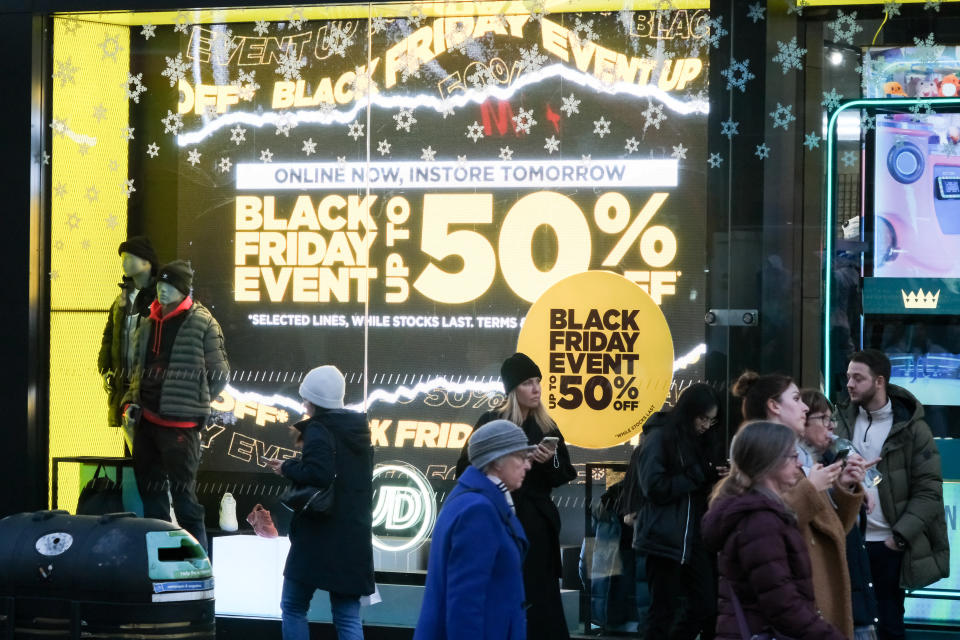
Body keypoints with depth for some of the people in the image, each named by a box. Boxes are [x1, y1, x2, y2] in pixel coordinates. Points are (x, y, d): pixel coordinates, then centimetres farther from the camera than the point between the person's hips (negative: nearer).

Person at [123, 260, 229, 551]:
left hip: (180, 423, -7)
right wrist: (131, 402, 11)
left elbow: (219, 373, -3)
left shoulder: (202, 323, -7)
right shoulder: (149, 325, 14)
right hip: (146, 420, 7)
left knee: (183, 493, -7)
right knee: (150, 491, 13)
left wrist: (193, 403, 2)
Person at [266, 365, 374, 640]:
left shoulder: (319, 430, -11)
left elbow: (317, 474, -25)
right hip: (355, 536, 7)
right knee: (348, 615, 5)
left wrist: (287, 468, -8)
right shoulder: (359, 429, 13)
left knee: (293, 606, 7)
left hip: (320, 535, -7)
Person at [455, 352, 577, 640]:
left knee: (539, 595, -1)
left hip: (538, 523, 4)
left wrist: (550, 461, -10)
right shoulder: (491, 423, -3)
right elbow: (467, 469, -5)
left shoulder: (547, 427, 10)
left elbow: (563, 476, 10)